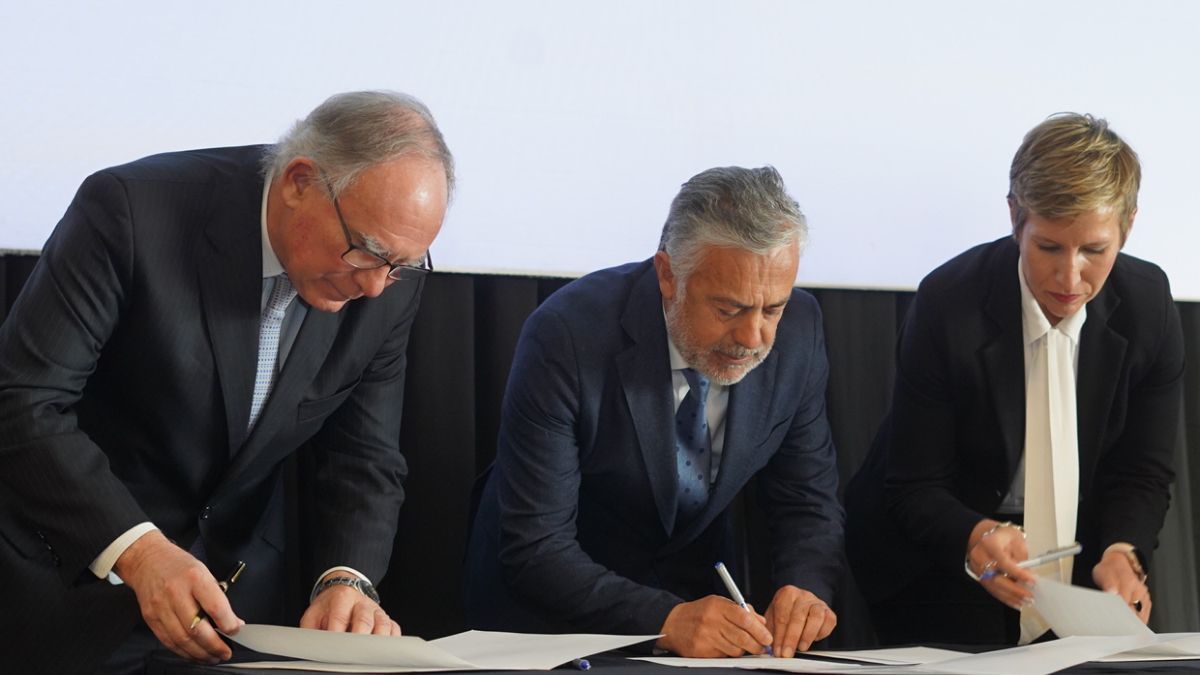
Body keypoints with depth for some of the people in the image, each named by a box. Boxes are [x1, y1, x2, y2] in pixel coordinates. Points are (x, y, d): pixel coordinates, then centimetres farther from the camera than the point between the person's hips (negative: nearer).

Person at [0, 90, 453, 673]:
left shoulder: (389, 284, -11)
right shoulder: (132, 210, -25)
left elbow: (363, 460, -5)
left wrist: (347, 579, -24)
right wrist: (136, 550, -35)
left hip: (237, 582, 4)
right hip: (76, 567, -4)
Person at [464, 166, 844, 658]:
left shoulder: (797, 328, -12)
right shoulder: (566, 337, -25)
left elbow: (808, 501, -2)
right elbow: (536, 548, -23)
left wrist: (805, 589, -22)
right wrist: (668, 619, -35)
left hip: (697, 595, 4)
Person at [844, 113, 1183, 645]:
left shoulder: (1149, 307, -10)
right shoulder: (948, 306, -20)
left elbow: (1142, 475, -1)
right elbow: (915, 489, -15)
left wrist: (1122, 552, -23)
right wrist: (976, 538, -36)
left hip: (1080, 549, 3)